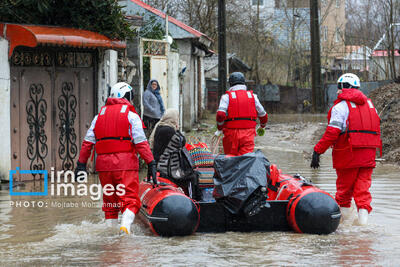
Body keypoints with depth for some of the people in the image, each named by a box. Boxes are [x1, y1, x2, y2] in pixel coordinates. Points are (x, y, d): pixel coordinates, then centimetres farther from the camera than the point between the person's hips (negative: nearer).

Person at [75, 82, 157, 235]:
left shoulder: (99, 115, 16)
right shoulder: (131, 115, 1)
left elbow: (88, 142, 11)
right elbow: (141, 143, -7)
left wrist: (81, 163, 13)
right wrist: (151, 163, -6)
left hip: (103, 164, 5)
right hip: (125, 163, -5)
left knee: (109, 200, 15)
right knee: (130, 199, -8)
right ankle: (125, 225, -30)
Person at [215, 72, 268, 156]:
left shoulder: (227, 97, 2)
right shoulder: (252, 96, 10)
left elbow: (220, 115, -12)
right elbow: (263, 115, 13)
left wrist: (219, 129, 3)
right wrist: (262, 126, 33)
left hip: (231, 133, -1)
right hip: (248, 133, 1)